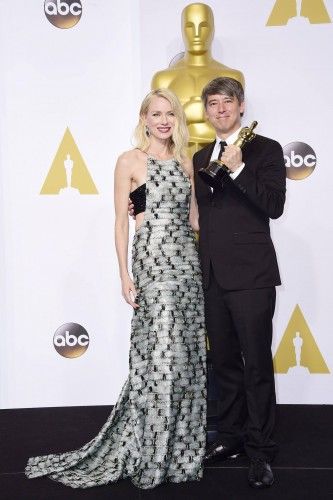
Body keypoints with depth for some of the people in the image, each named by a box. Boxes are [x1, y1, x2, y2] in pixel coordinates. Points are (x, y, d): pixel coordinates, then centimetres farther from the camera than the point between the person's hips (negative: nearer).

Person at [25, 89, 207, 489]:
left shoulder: (184, 163, 16)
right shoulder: (130, 161, 1)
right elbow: (121, 221, -2)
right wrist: (124, 275, -9)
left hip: (187, 260, 6)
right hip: (152, 261, -6)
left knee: (186, 354, 7)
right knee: (161, 354, -8)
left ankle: (179, 446, 20)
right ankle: (151, 455, 5)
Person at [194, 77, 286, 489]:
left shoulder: (265, 149, -2)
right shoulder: (201, 157, 17)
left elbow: (274, 205, -12)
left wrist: (238, 169, -20)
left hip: (250, 275, -6)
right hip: (212, 276, 6)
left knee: (257, 364, 0)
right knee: (224, 361, 14)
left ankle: (259, 449, 10)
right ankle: (231, 436, 27)